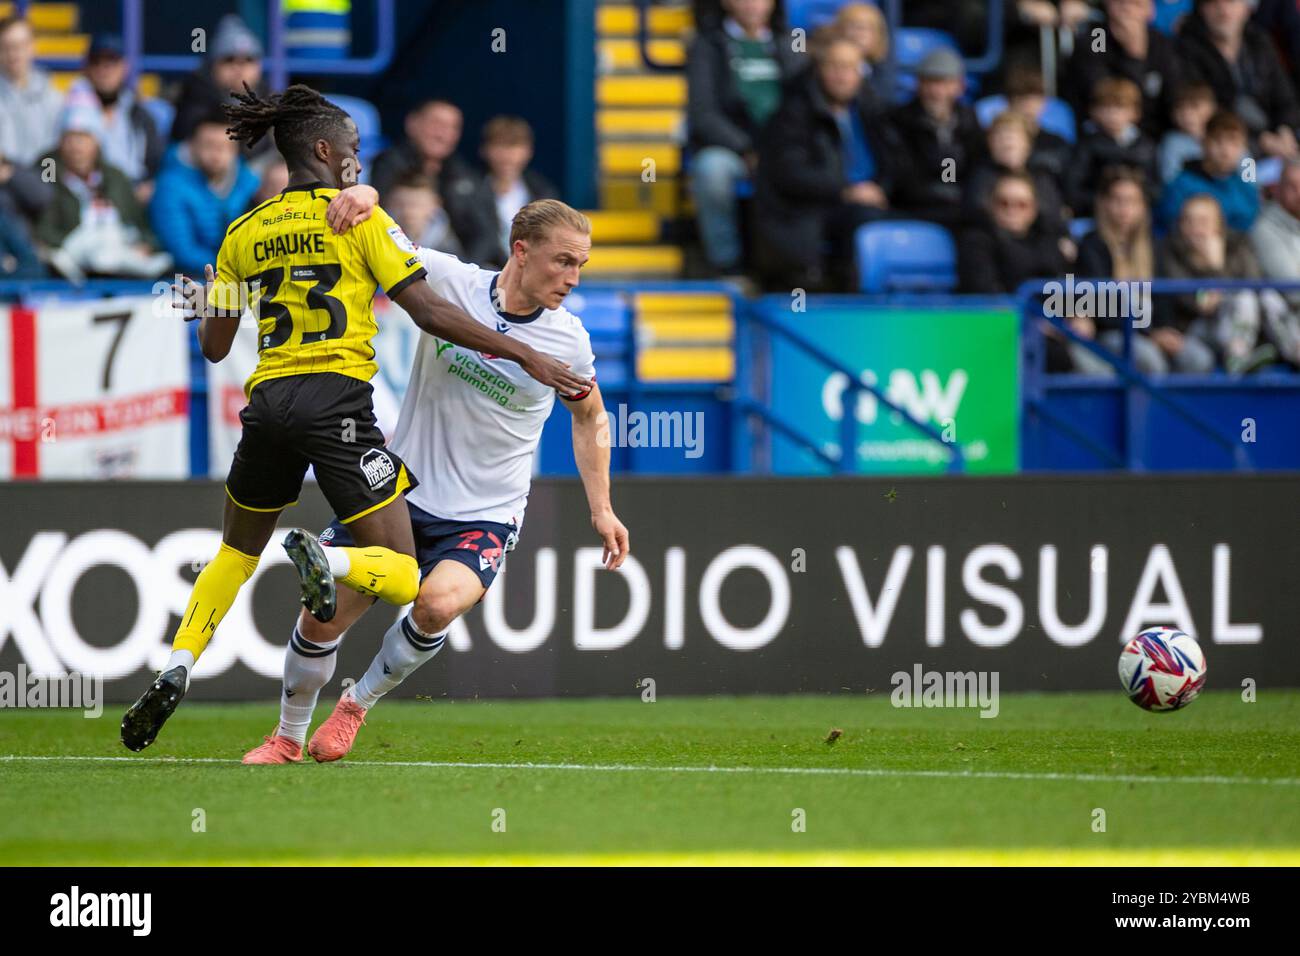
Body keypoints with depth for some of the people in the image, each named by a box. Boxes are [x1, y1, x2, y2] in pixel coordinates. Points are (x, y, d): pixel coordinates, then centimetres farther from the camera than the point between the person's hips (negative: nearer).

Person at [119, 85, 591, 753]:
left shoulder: (244, 234, 12)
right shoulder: (358, 218, 0)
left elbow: (214, 347, 17)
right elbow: (429, 313, -7)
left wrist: (203, 305, 39)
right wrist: (524, 355, -3)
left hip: (267, 399, 5)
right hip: (337, 398, -5)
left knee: (237, 552, 26)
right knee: (400, 578, -2)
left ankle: (175, 669, 6)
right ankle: (324, 561, -35)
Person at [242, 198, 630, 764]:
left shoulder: (569, 341, -5)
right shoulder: (449, 281, -10)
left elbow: (590, 418, 14)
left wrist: (601, 509, 10)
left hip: (486, 516, -1)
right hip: (399, 494, 1)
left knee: (438, 604, -29)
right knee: (321, 617, 0)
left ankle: (358, 704, 0)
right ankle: (288, 737, 27)